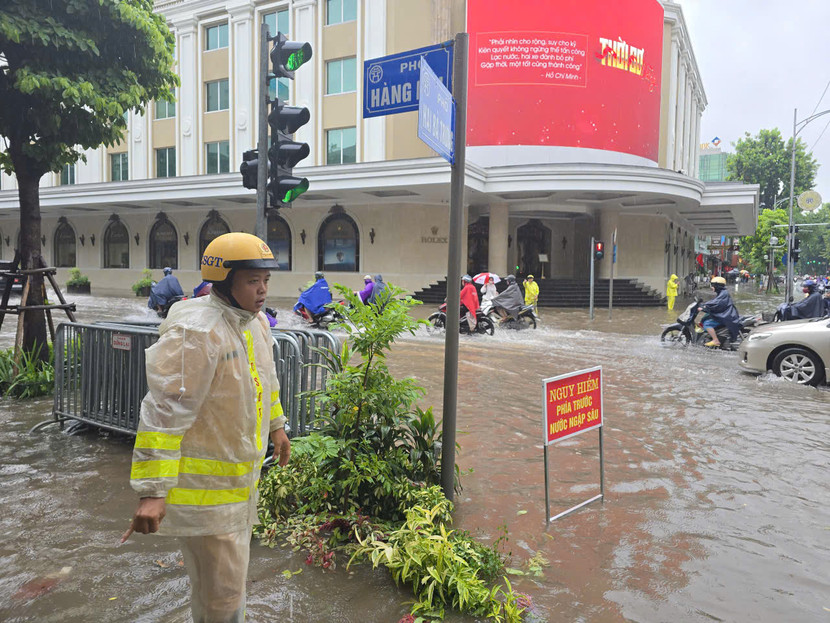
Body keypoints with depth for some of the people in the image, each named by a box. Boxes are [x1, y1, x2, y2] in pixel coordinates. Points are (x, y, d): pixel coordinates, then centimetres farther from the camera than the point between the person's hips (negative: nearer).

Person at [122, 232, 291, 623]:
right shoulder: (195, 332, -25)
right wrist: (153, 491, -27)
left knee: (229, 572, 27)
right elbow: (164, 411, -27)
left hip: (240, 479, 9)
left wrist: (276, 426, 29)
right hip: (203, 486, -9)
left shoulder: (255, 321, 4)